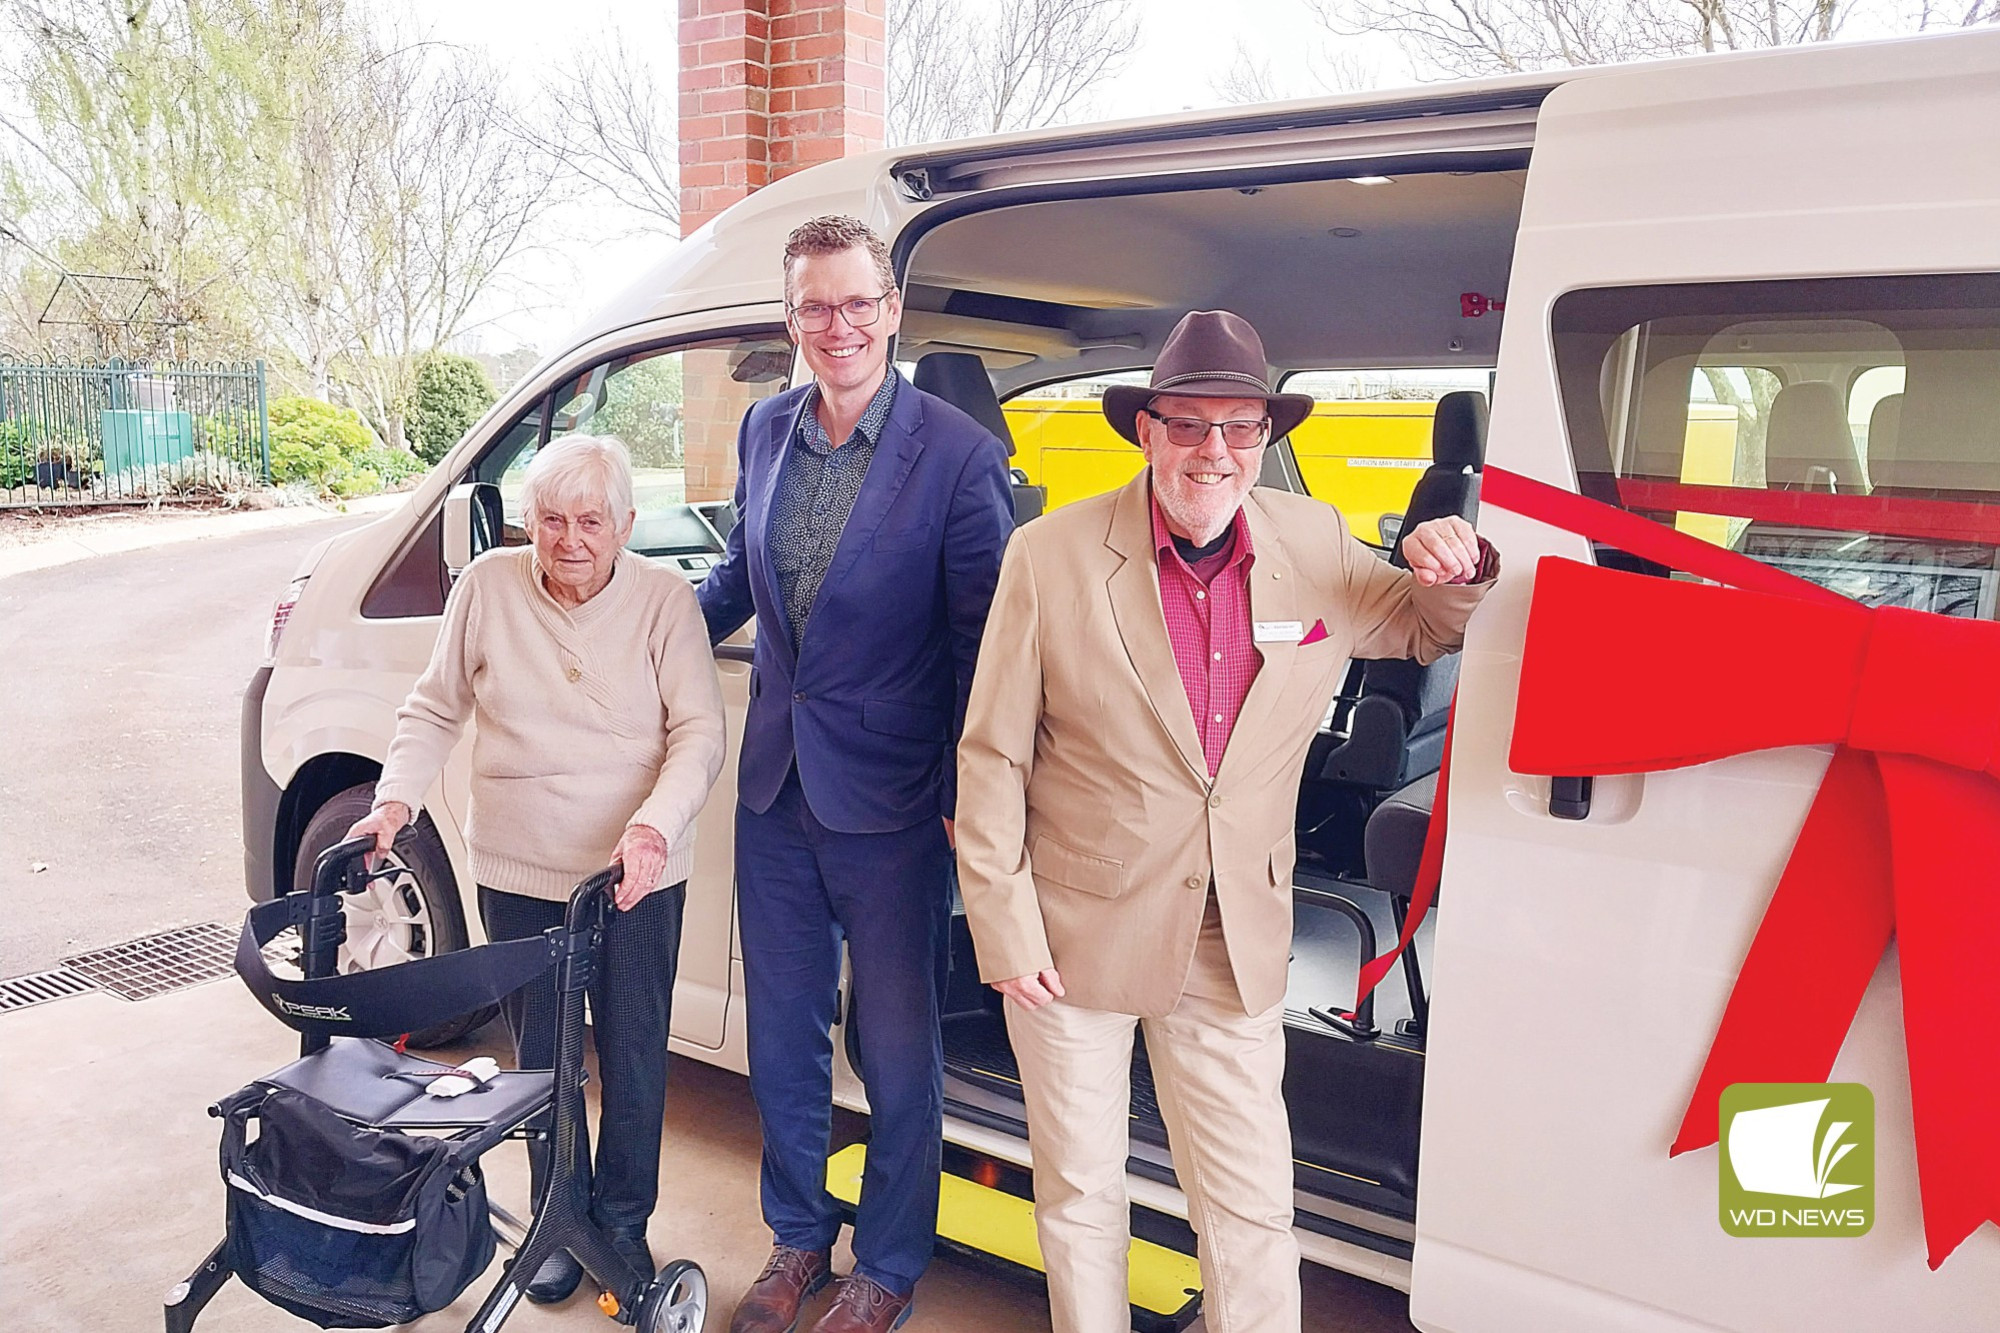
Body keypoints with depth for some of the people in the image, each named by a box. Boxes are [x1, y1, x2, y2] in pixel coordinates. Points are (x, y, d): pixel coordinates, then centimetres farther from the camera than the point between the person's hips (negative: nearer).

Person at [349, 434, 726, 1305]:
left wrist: (654, 822, -26)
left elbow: (700, 732, -11)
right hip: (518, 871, 2)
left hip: (636, 873, -1)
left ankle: (623, 1219, 31)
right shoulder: (487, 588, -3)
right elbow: (434, 710, 6)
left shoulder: (663, 598, -8)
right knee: (540, 1054, 14)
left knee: (633, 1052, 9)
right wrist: (397, 798, -8)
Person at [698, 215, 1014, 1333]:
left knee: (897, 1049, 11)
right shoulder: (765, 430, 4)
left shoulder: (959, 454, -13)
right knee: (783, 1031, 18)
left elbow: (983, 640, -12)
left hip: (892, 801, -5)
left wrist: (969, 800, -12)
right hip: (776, 788, 6)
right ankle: (799, 1237, 40)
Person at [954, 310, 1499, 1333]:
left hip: (1235, 949, 2)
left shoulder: (1317, 546, -2)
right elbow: (991, 758, -7)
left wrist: (1456, 568, -9)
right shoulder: (1050, 556, -11)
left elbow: (1424, 628, 15)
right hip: (1076, 935, -1)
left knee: (1253, 1210, 9)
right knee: (1079, 1193, 17)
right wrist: (1005, 930, -8)